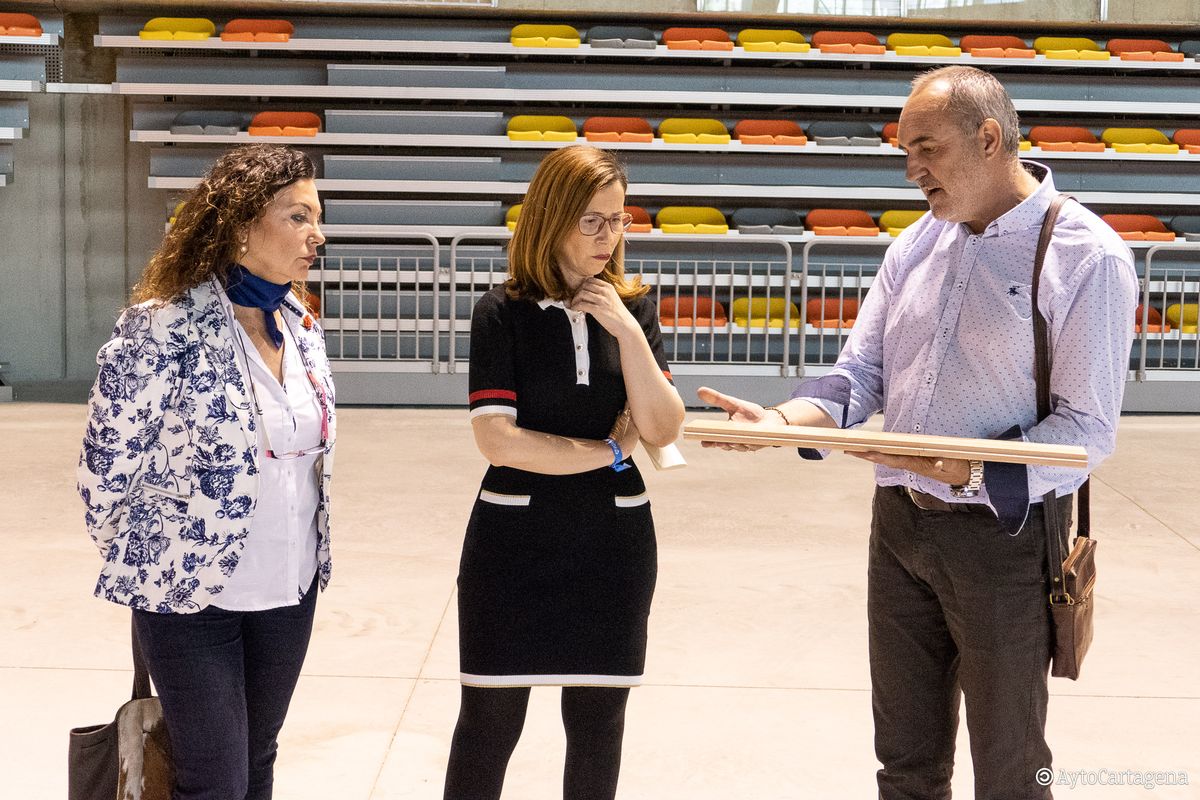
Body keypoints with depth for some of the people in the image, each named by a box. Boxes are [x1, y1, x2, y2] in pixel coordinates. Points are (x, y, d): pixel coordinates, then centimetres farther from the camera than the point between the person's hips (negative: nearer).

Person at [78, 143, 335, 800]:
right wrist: (144, 569, 2)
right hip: (191, 596, -6)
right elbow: (105, 468, -10)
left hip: (292, 589, 6)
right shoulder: (164, 327, -18)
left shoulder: (301, 328, 3)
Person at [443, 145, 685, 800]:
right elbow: (498, 441, -16)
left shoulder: (633, 309, 2)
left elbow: (662, 431, -5)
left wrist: (627, 330, -15)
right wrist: (610, 451, -9)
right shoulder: (503, 313, -8)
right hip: (514, 539, -3)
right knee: (490, 722, 6)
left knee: (598, 721, 12)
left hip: (613, 542, 3)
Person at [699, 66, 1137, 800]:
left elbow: (1087, 431, -14)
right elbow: (860, 378, 6)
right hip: (898, 524, 6)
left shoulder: (1088, 258, -13)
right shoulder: (916, 247, 6)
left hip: (1002, 538, -5)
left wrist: (968, 471, -27)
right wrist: (782, 421, -14)